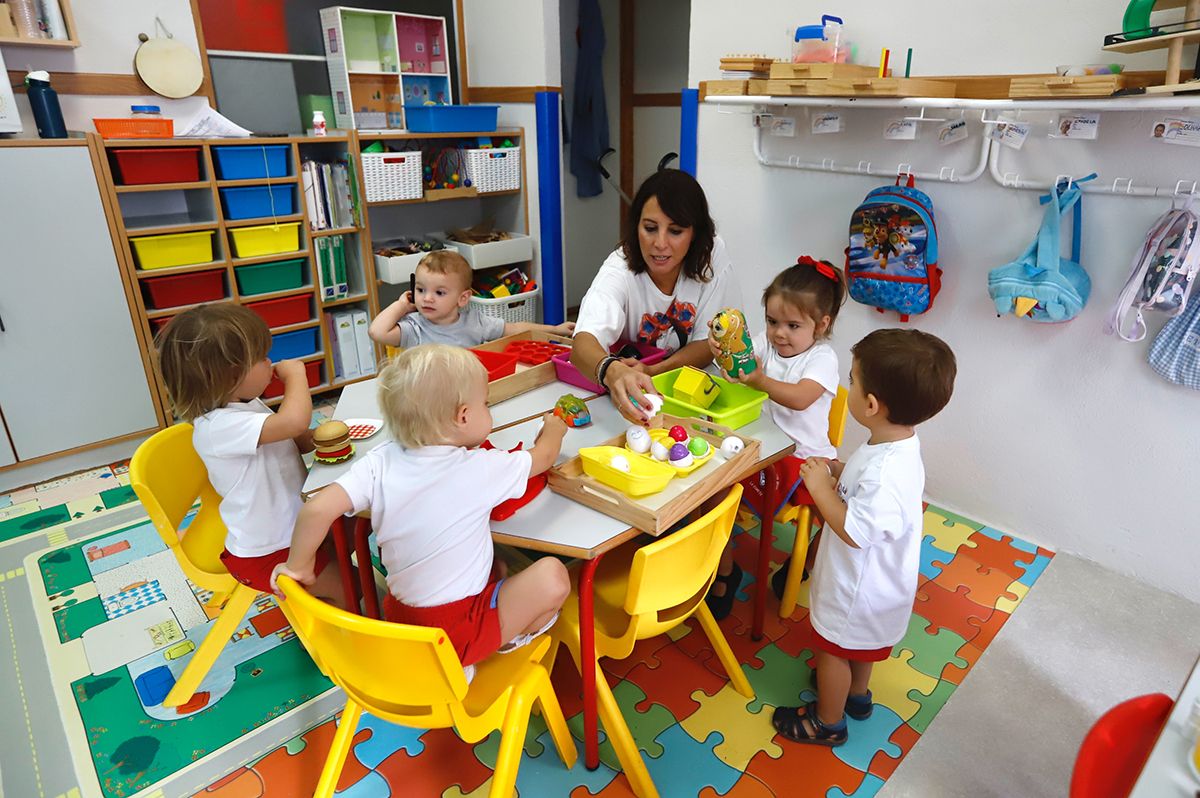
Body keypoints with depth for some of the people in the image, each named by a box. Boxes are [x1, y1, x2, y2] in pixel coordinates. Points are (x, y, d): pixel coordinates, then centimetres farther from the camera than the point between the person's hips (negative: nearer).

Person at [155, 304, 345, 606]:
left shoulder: (248, 405, 0)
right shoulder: (217, 427, -31)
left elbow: (292, 441, 13)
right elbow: (294, 421, -44)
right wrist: (295, 373, -26)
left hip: (294, 522, 9)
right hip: (264, 553, -9)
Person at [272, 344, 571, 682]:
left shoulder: (379, 463, -11)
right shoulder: (481, 469, -17)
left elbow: (317, 509, -19)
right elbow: (543, 456, 0)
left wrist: (297, 565, -1)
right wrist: (554, 428, 22)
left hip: (399, 619, 6)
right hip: (458, 633, -6)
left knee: (495, 562, 26)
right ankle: (511, 642, 10)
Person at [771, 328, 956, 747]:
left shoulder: (888, 471, -40)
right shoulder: (898, 444, -10)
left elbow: (854, 531, -34)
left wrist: (821, 488, -27)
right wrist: (840, 472, -6)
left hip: (858, 586, -8)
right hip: (870, 577, 9)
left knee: (833, 648, 16)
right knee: (860, 643, 32)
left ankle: (828, 721, 40)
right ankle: (857, 694, 57)